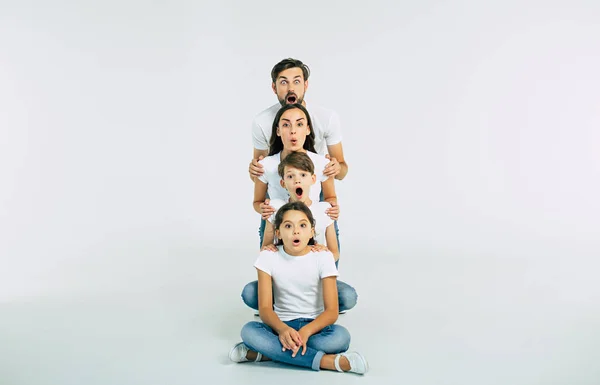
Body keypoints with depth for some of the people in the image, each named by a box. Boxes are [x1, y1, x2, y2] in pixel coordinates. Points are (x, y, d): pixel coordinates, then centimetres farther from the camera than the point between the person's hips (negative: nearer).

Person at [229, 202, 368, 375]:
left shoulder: (323, 257, -9)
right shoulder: (268, 257, -6)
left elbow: (331, 311, -14)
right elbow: (265, 308, -13)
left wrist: (306, 331, -33)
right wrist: (282, 329, -35)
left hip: (314, 325, -1)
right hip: (282, 325, 1)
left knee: (341, 336, -34)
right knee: (249, 331, -32)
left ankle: (268, 351, -25)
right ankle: (326, 361, -33)